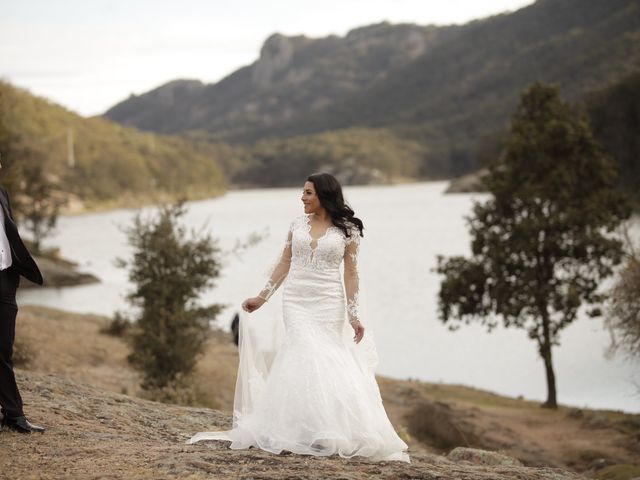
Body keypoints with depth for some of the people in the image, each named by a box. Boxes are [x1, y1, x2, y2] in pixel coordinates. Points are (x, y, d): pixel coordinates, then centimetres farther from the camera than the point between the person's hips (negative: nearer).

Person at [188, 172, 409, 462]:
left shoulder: (346, 230, 0)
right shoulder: (297, 225, 9)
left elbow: (350, 274, -2)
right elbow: (284, 264, 13)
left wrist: (353, 315, -8)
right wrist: (262, 297, 10)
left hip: (328, 302, -2)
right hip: (296, 300, 2)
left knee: (324, 359, -5)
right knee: (305, 355, -12)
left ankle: (327, 430, 4)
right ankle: (303, 430, -9)